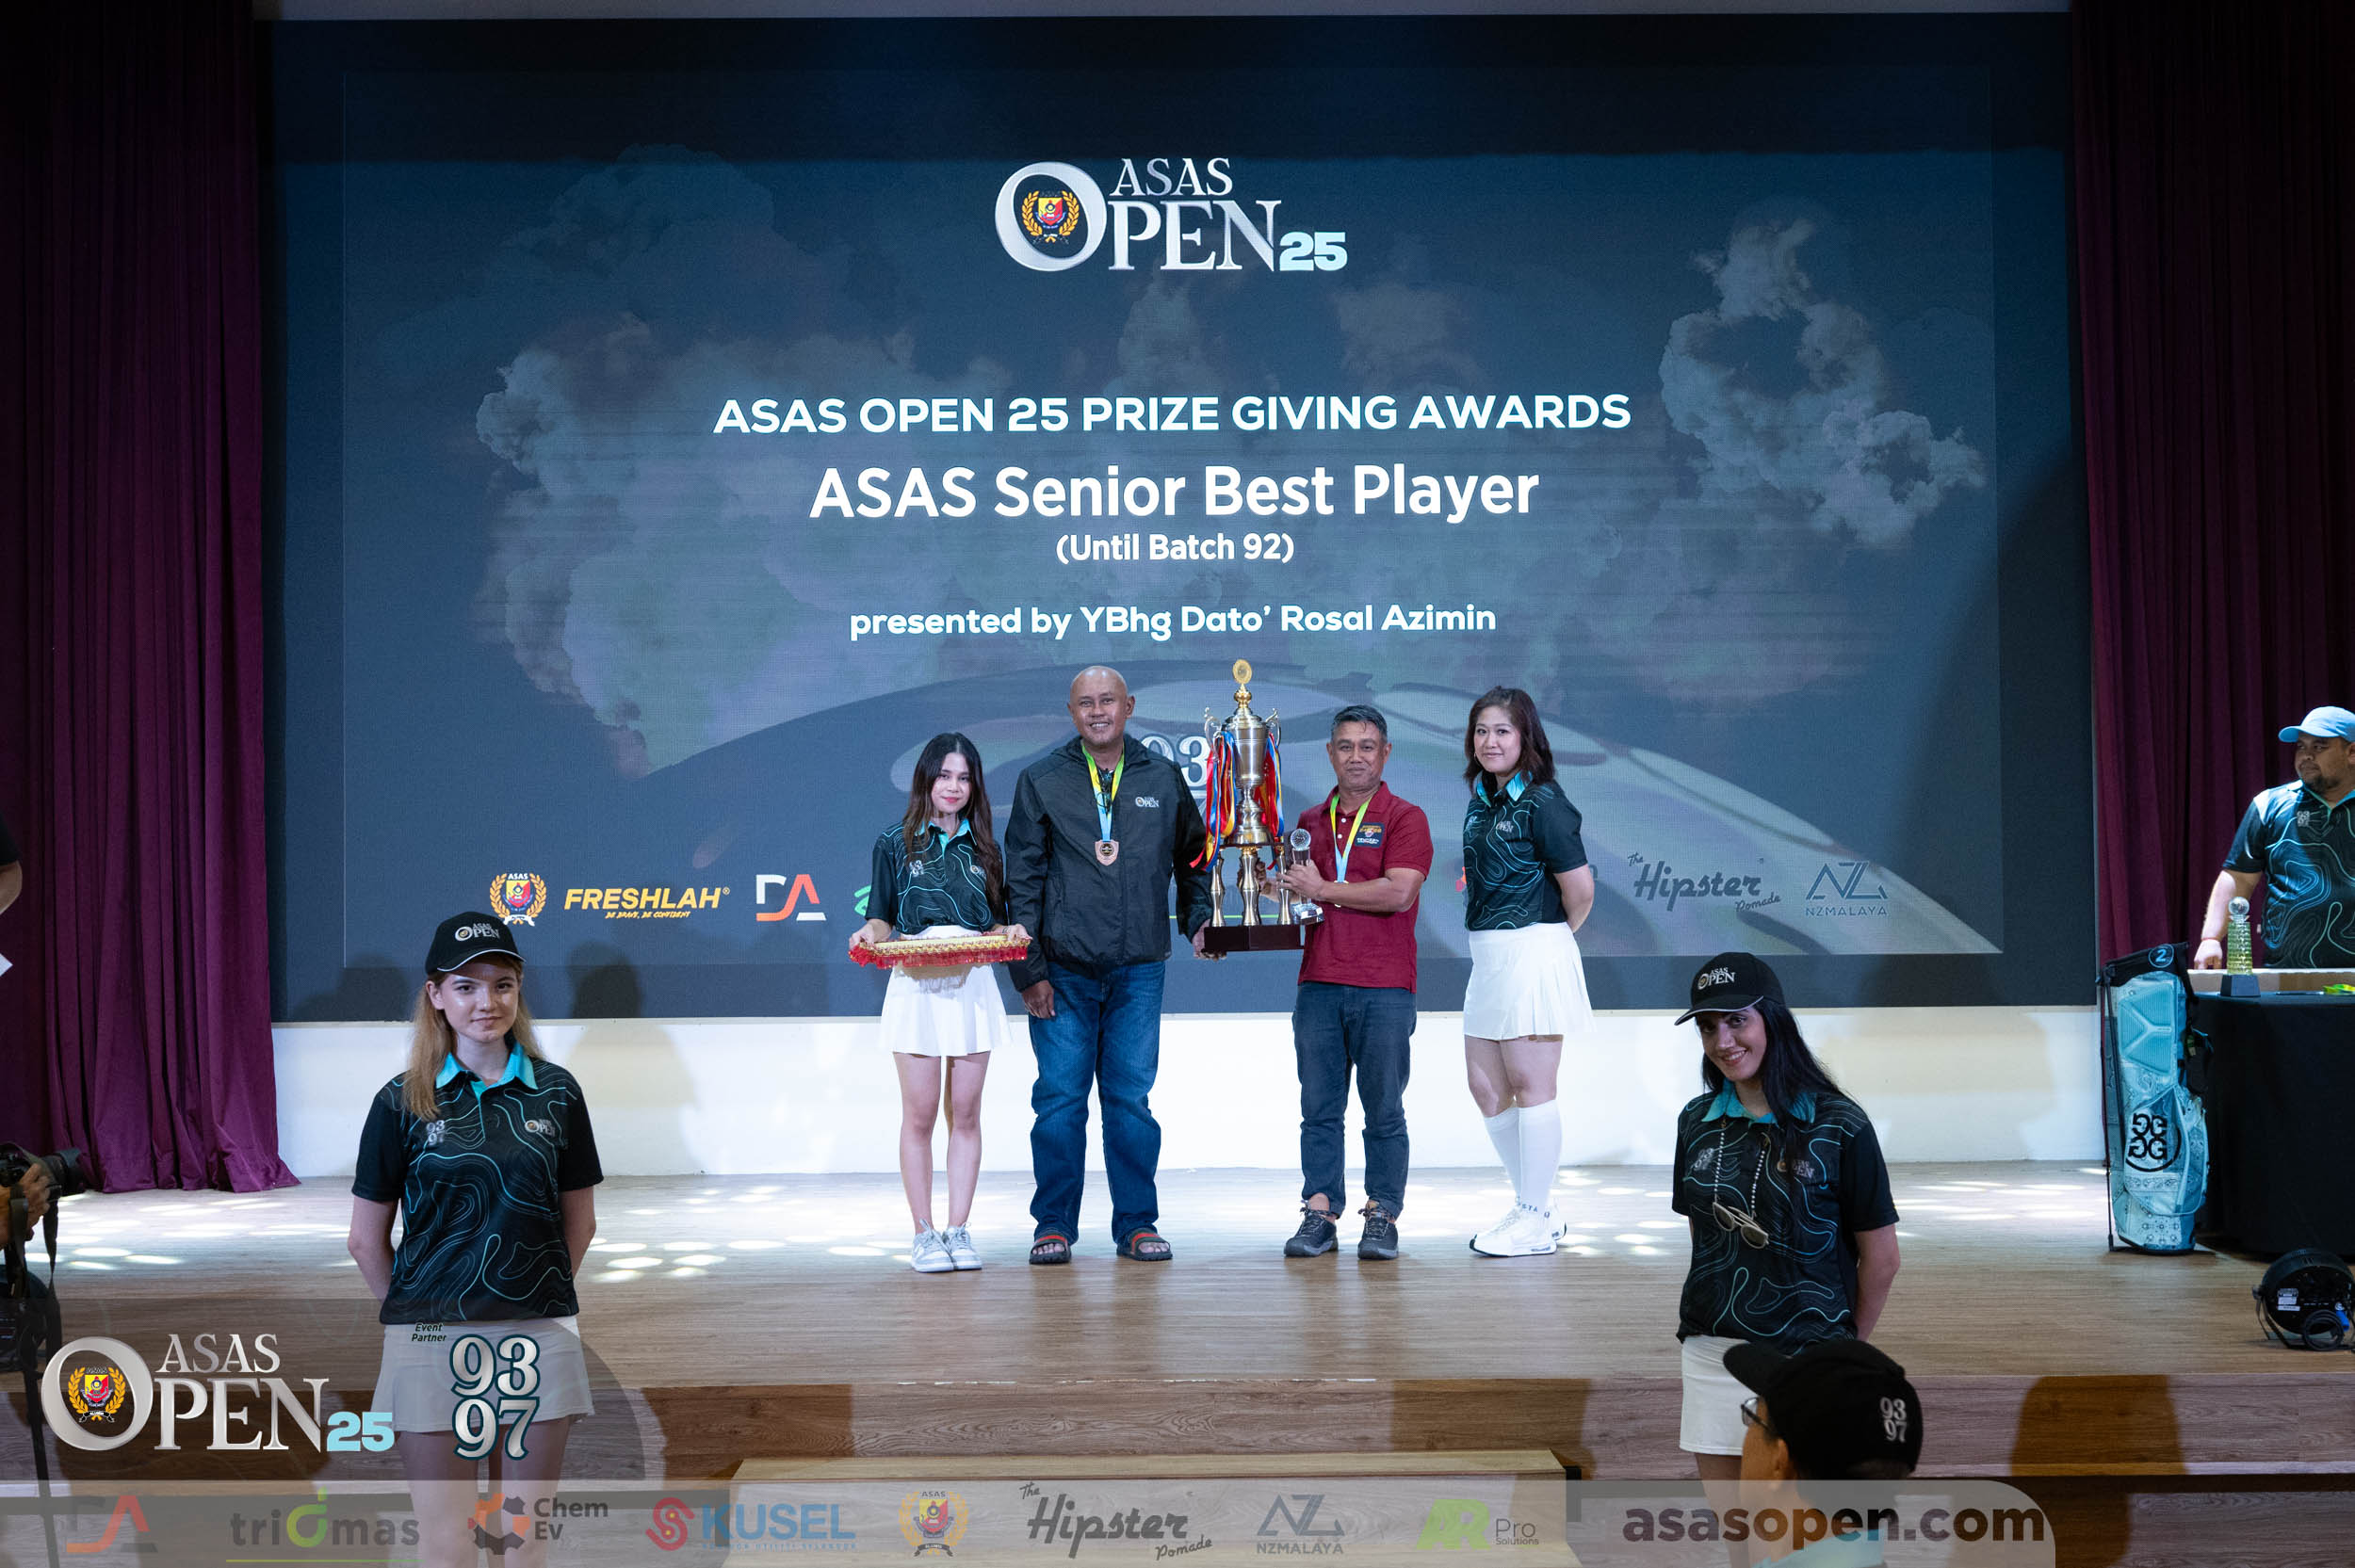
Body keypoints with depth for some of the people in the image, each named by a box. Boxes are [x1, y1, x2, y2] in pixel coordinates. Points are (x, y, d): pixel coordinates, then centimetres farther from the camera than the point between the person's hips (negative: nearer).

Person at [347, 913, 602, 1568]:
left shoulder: (556, 1092, 3)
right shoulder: (404, 1101, -1)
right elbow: (367, 1240, 5)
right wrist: (414, 1312, 10)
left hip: (538, 1336, 2)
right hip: (432, 1342, -1)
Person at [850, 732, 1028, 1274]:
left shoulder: (983, 848, 14)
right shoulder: (896, 844, 7)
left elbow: (996, 924, 15)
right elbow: (881, 919, 7)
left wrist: (1011, 933, -6)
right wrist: (870, 934, -15)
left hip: (973, 986, 2)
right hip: (916, 986, -2)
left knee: (965, 1114, 3)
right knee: (920, 1115, -2)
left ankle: (958, 1230, 8)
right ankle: (924, 1234, 4)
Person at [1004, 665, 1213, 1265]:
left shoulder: (1163, 780, 9)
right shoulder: (1041, 781, 3)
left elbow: (1193, 856, 24)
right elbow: (1023, 880, 1)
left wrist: (1197, 919, 10)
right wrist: (1028, 969, -4)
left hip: (1138, 970, 1)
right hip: (1063, 970, -1)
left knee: (1131, 1098, 3)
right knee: (1060, 1098, 0)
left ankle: (1137, 1224, 12)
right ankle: (1054, 1225, 10)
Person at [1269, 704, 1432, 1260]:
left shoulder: (1405, 819, 1)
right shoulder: (1309, 822, 16)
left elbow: (1398, 893, -13)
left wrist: (1323, 890, -9)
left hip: (1384, 989, -4)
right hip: (1318, 984, 4)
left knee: (1383, 1110, 1)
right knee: (1319, 1109, 4)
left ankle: (1381, 1217, 7)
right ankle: (1318, 1214, 8)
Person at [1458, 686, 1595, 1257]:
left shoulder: (1541, 803, -12)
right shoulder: (1483, 801, 13)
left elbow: (1580, 888, -12)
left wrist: (1553, 936, 4)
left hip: (1531, 953, -9)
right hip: (1489, 956, 9)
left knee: (1530, 1084, -2)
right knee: (1485, 1086, 11)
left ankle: (1536, 1221, 7)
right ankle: (1535, 1207, 22)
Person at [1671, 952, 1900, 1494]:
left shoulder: (1838, 1124, -8)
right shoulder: (1697, 1122, 7)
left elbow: (1880, 1255, -3)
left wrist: (1847, 1349, 5)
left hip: (1803, 1353, -5)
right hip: (1711, 1349, 5)